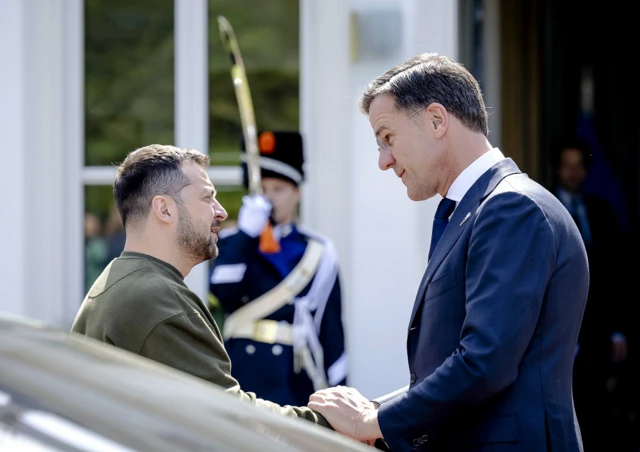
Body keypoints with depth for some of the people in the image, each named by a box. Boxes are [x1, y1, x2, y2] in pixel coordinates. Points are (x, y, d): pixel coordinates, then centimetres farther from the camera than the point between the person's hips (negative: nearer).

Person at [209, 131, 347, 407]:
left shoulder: (318, 252, 7)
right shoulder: (234, 243, 9)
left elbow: (331, 327, 6)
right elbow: (224, 291, -11)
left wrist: (336, 392, 2)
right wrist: (247, 232, -13)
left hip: (296, 383, 0)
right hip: (243, 377, 0)